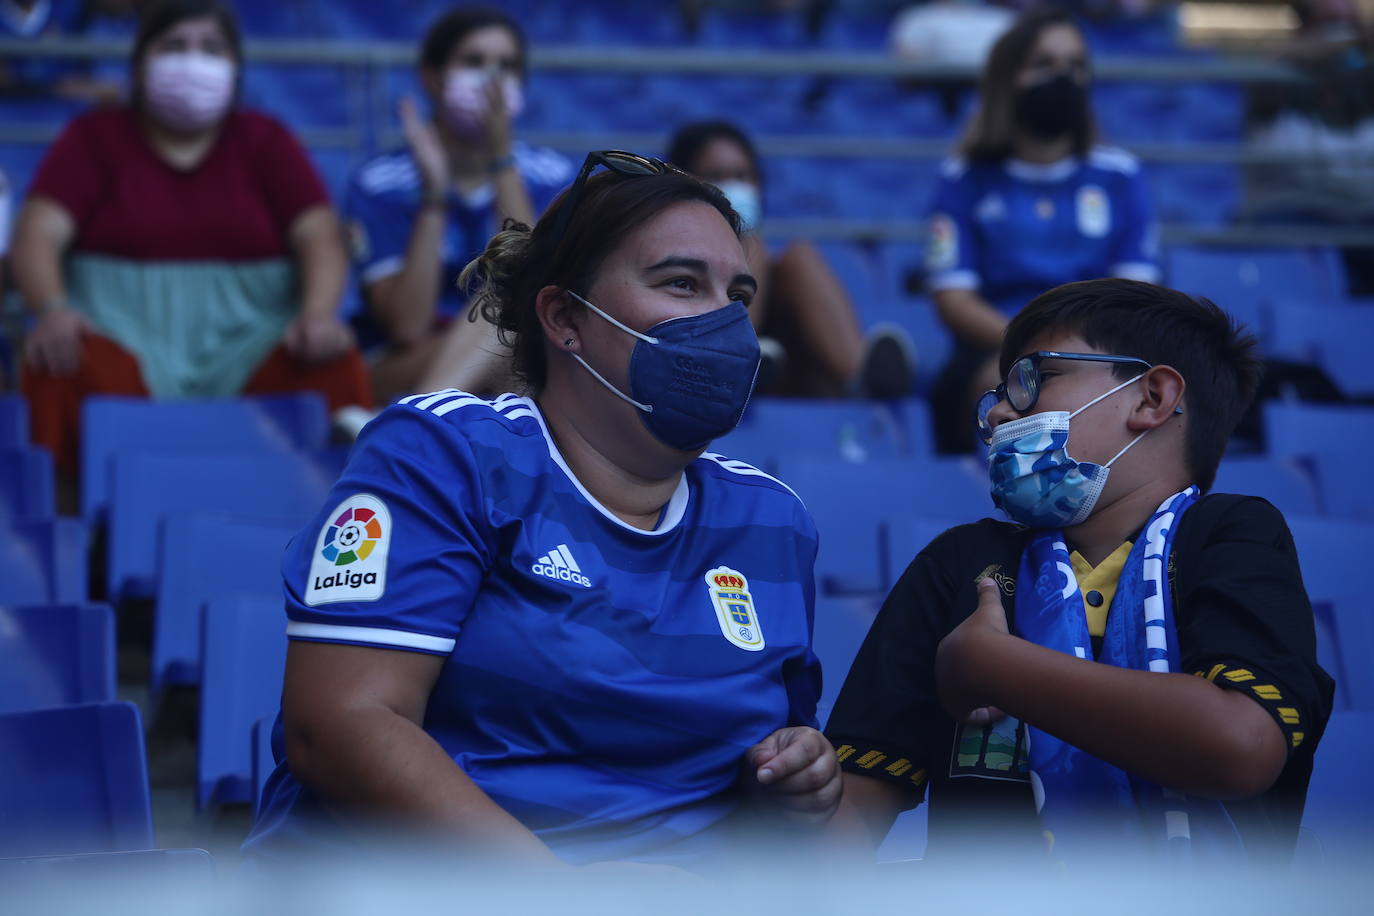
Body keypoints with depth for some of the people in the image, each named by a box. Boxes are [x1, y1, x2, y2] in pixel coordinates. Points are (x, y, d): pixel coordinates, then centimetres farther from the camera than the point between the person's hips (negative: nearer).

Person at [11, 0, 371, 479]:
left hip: (243, 344, 1)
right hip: (127, 337, -1)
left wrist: (319, 314, -21)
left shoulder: (265, 140, 16)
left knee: (336, 364, -31)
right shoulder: (94, 138, 13)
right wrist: (51, 308, -24)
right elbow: (38, 236, -1)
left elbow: (320, 237, 2)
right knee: (59, 364, -35)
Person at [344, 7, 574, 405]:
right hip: (401, 377, -3)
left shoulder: (551, 176, 3)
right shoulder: (380, 185, -5)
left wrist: (501, 161, -19)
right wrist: (433, 193, -21)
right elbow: (407, 327, -16)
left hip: (524, 375, 3)